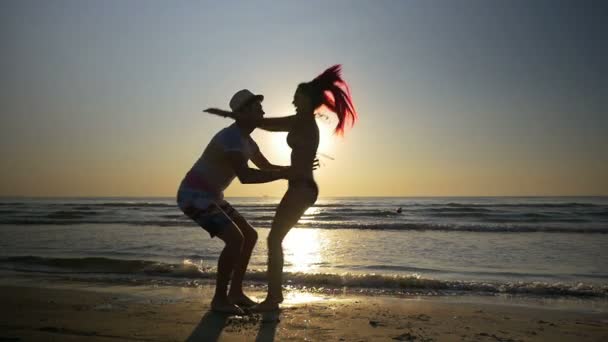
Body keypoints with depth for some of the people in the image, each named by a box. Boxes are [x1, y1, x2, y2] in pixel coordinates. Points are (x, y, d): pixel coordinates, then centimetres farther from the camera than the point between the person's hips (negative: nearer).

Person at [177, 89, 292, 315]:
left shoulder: (246, 141, 10)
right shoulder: (231, 136, -23)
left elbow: (267, 167, 20)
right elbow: (245, 176, -33)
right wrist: (282, 175, -25)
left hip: (210, 197, 10)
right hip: (193, 196, -10)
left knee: (250, 235, 9)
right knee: (235, 238, -23)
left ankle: (235, 292, 16)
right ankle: (220, 298, -7)